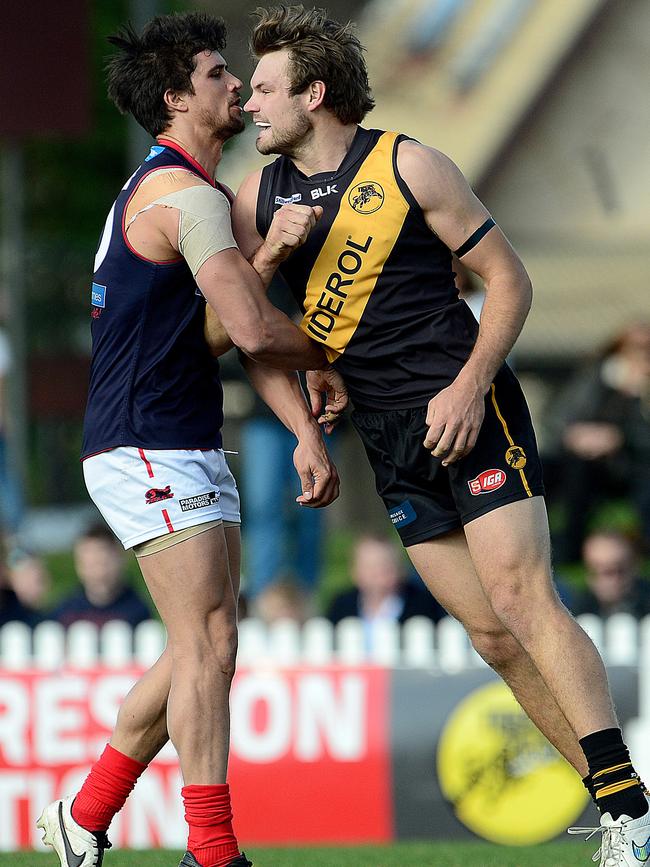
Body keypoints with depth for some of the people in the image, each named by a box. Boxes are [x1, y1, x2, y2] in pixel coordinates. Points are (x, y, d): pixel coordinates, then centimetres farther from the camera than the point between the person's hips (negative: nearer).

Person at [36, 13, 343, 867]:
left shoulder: (174, 189, 18)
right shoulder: (185, 194, -15)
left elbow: (243, 323, 11)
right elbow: (255, 329, -21)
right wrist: (334, 357, -2)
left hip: (188, 450, 10)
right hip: (146, 450, -10)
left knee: (202, 647, 13)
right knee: (208, 644, -12)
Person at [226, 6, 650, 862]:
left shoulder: (408, 167, -6)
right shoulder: (259, 198, 8)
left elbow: (508, 278, -3)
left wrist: (470, 388, -14)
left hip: (467, 409, -6)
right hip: (389, 437, 6)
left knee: (521, 598, -17)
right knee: (489, 630, 2)